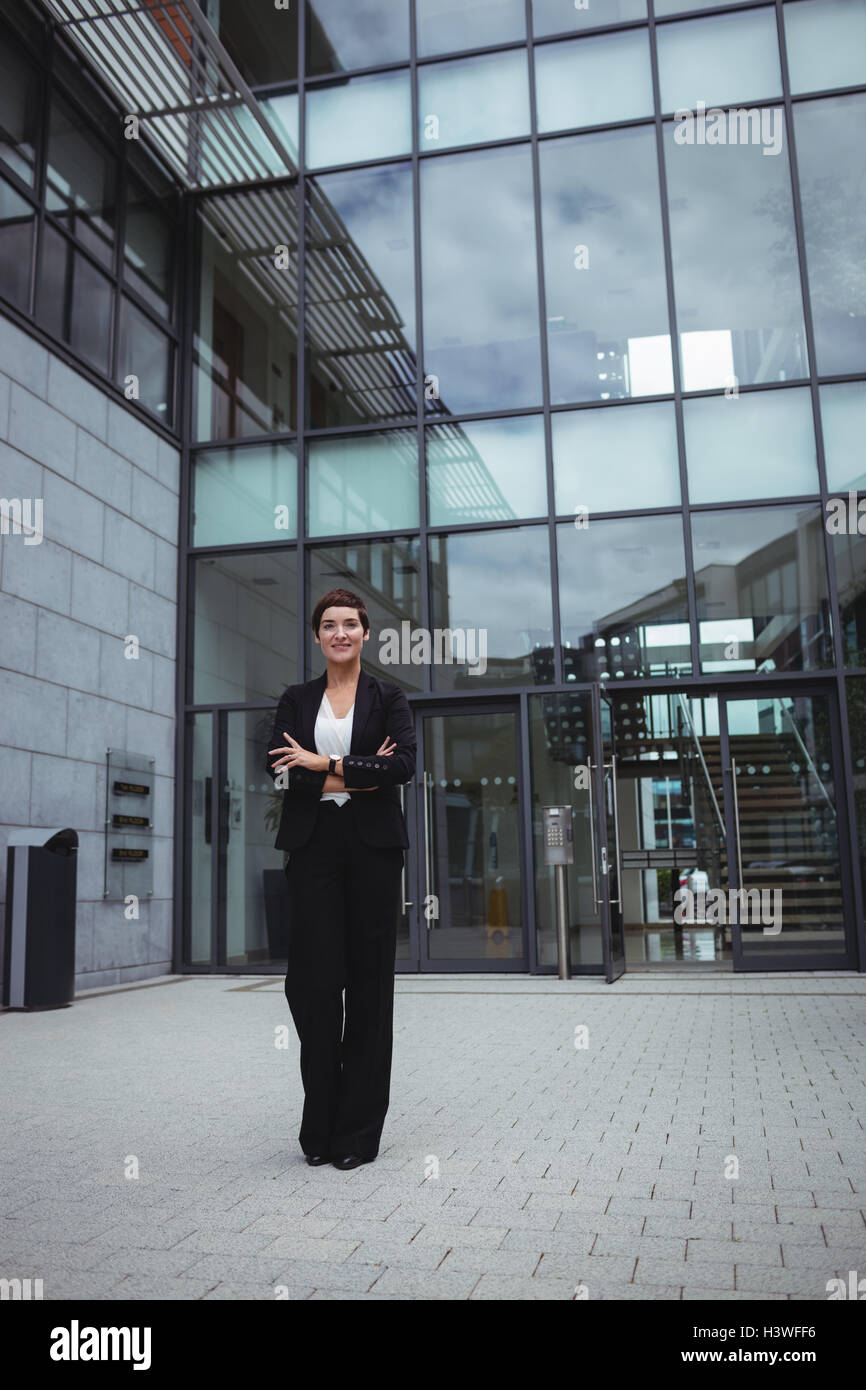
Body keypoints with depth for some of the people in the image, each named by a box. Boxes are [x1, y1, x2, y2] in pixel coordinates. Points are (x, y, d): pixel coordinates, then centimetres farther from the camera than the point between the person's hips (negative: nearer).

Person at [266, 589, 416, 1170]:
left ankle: (359, 1129, 12)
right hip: (314, 844, 1)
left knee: (369, 979, 1)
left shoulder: (389, 698, 8)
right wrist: (361, 775, -11)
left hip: (373, 844, -1)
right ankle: (320, 1126, 12)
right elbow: (282, 770, -3)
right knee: (314, 979, -3)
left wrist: (324, 765, -11)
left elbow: (404, 765, -8)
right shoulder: (296, 700, 12)